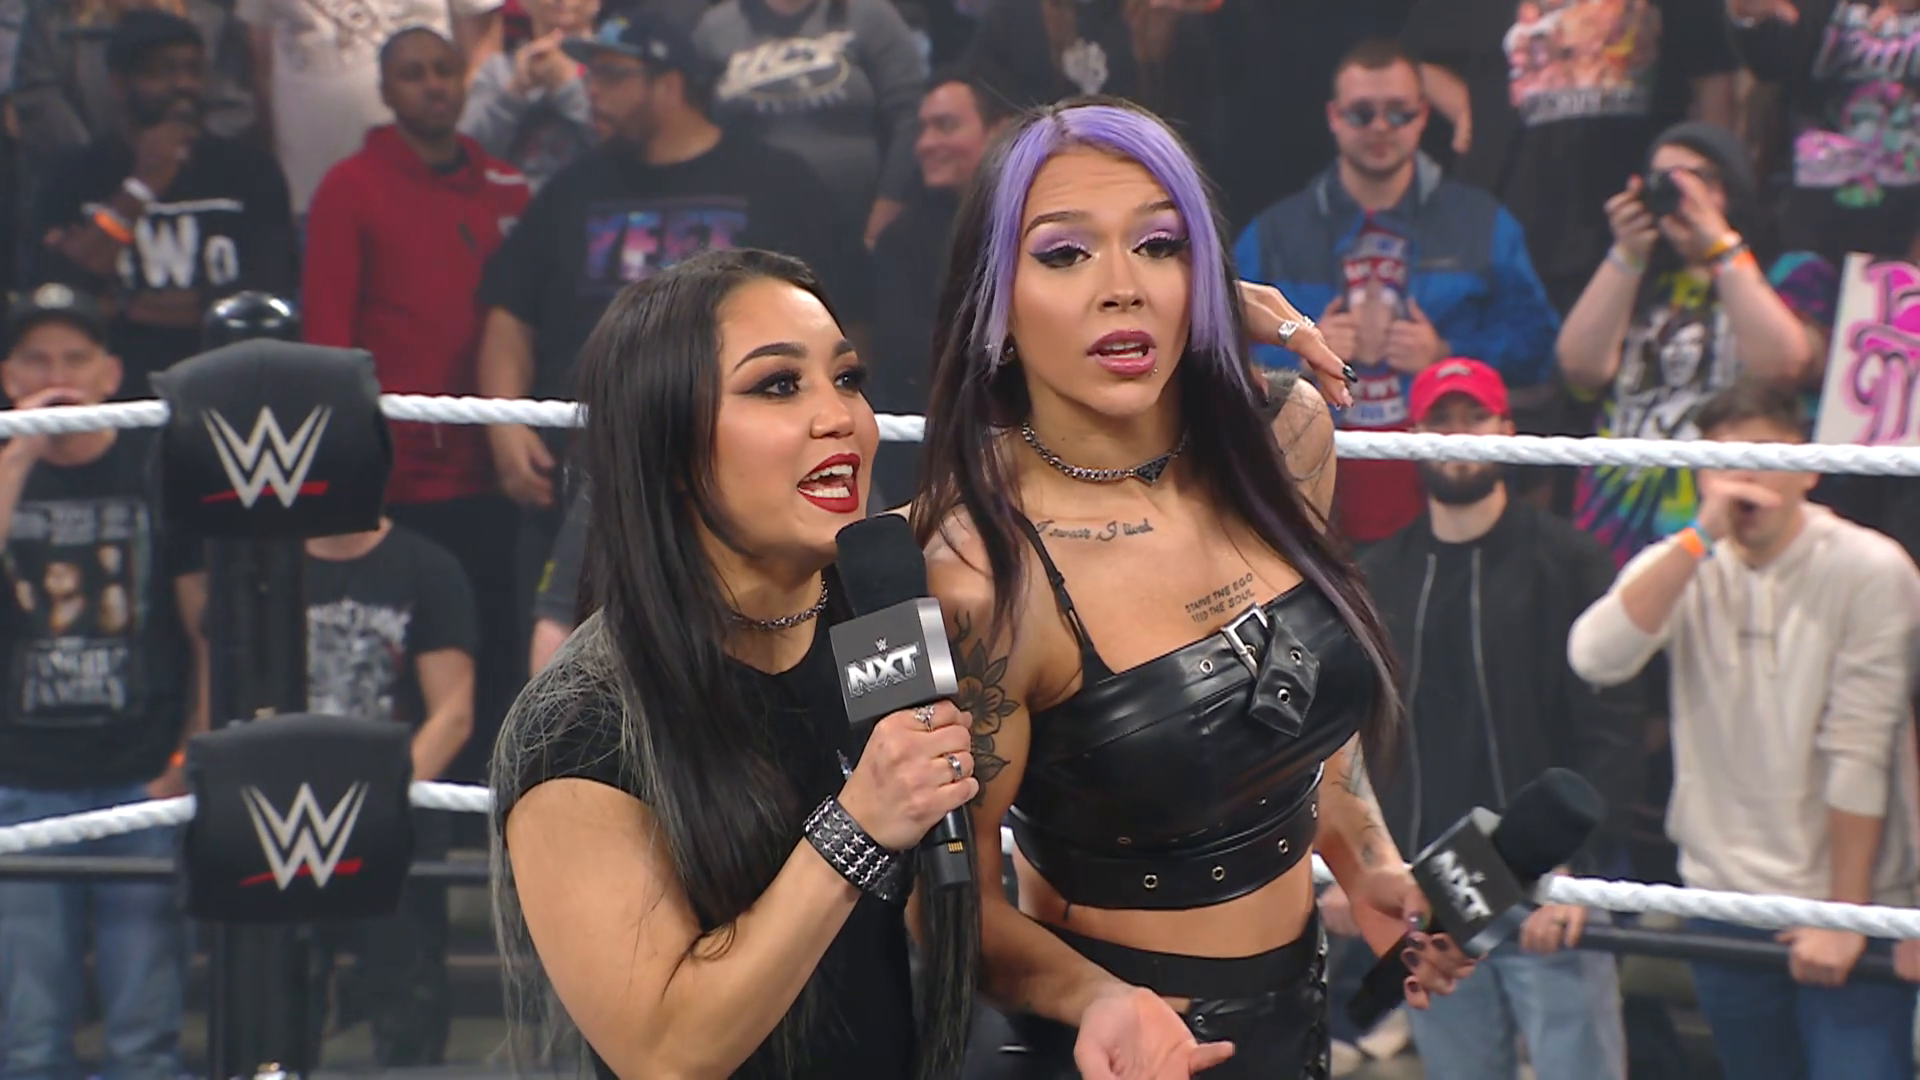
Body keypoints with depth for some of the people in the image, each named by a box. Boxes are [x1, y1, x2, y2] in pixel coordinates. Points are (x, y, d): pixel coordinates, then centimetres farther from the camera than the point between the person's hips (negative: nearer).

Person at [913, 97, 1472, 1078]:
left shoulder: (1282, 440, -7)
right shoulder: (977, 574, -24)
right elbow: (958, 899, -16)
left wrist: (1370, 867, 4)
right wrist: (1098, 999, -31)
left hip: (1301, 999, 6)